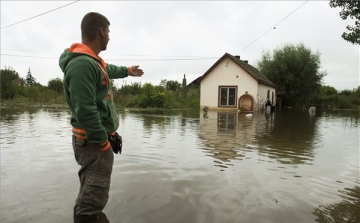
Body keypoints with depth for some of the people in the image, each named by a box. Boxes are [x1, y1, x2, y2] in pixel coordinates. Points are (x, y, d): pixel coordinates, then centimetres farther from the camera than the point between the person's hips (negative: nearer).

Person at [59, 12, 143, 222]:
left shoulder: (93, 60, 12)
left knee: (91, 189, 20)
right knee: (95, 193, -3)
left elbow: (109, 70, 35)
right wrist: (102, 141, -20)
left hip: (99, 137, 10)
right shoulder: (82, 64, -22)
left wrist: (128, 70, 51)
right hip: (94, 141, -10)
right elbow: (85, 110, -27)